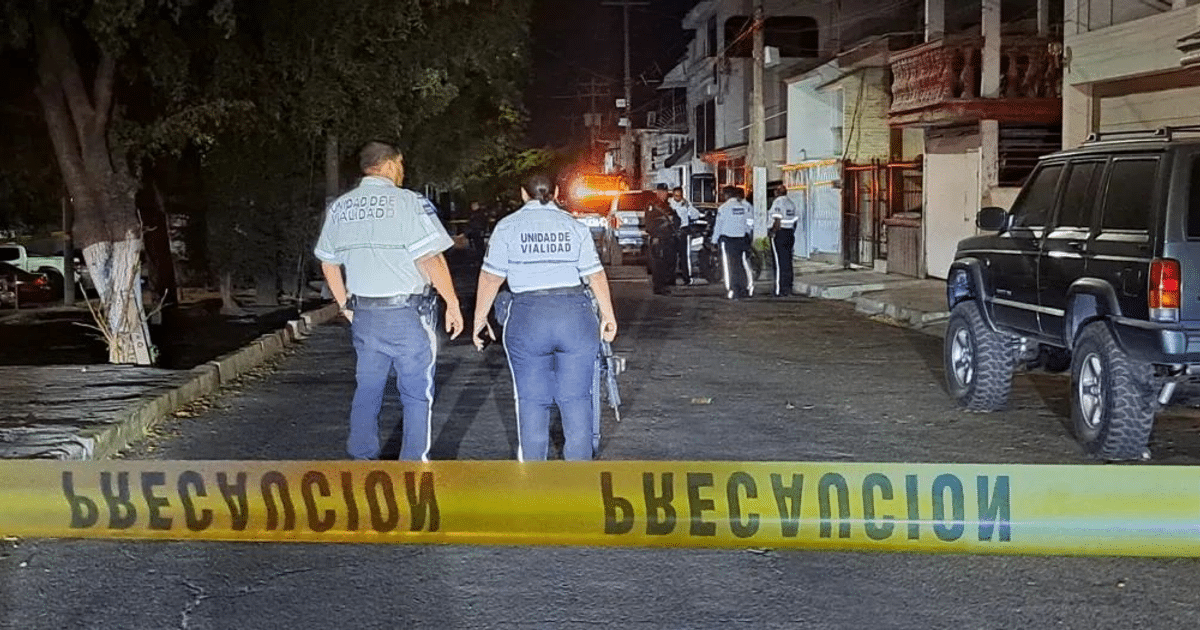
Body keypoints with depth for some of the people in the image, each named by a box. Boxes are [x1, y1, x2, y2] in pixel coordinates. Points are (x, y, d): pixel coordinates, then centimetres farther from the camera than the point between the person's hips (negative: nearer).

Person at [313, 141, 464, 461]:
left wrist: (345, 305, 24)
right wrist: (453, 304, -8)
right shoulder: (408, 203, -12)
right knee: (417, 394, 4)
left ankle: (362, 460, 24)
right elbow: (431, 259, -16)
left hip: (363, 314, 6)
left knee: (367, 390, 16)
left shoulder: (338, 208, 8)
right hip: (408, 314, -6)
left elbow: (328, 263, 16)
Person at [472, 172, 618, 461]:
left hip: (527, 319, -1)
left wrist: (479, 319, 9)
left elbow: (490, 278, 1)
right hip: (575, 316, 1)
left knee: (532, 400, 7)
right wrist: (608, 315, 16)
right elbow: (596, 275, 8)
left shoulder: (508, 227, 4)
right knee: (576, 398, 7)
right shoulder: (574, 226, 9)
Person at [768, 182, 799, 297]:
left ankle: (779, 290, -6)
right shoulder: (791, 203, 13)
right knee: (788, 261, 11)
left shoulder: (777, 202, -11)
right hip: (790, 234, 8)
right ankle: (788, 289, 14)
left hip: (779, 233, -8)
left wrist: (773, 233, -13)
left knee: (780, 263, -6)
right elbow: (796, 219, 14)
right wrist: (792, 232, 18)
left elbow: (777, 221, -19)